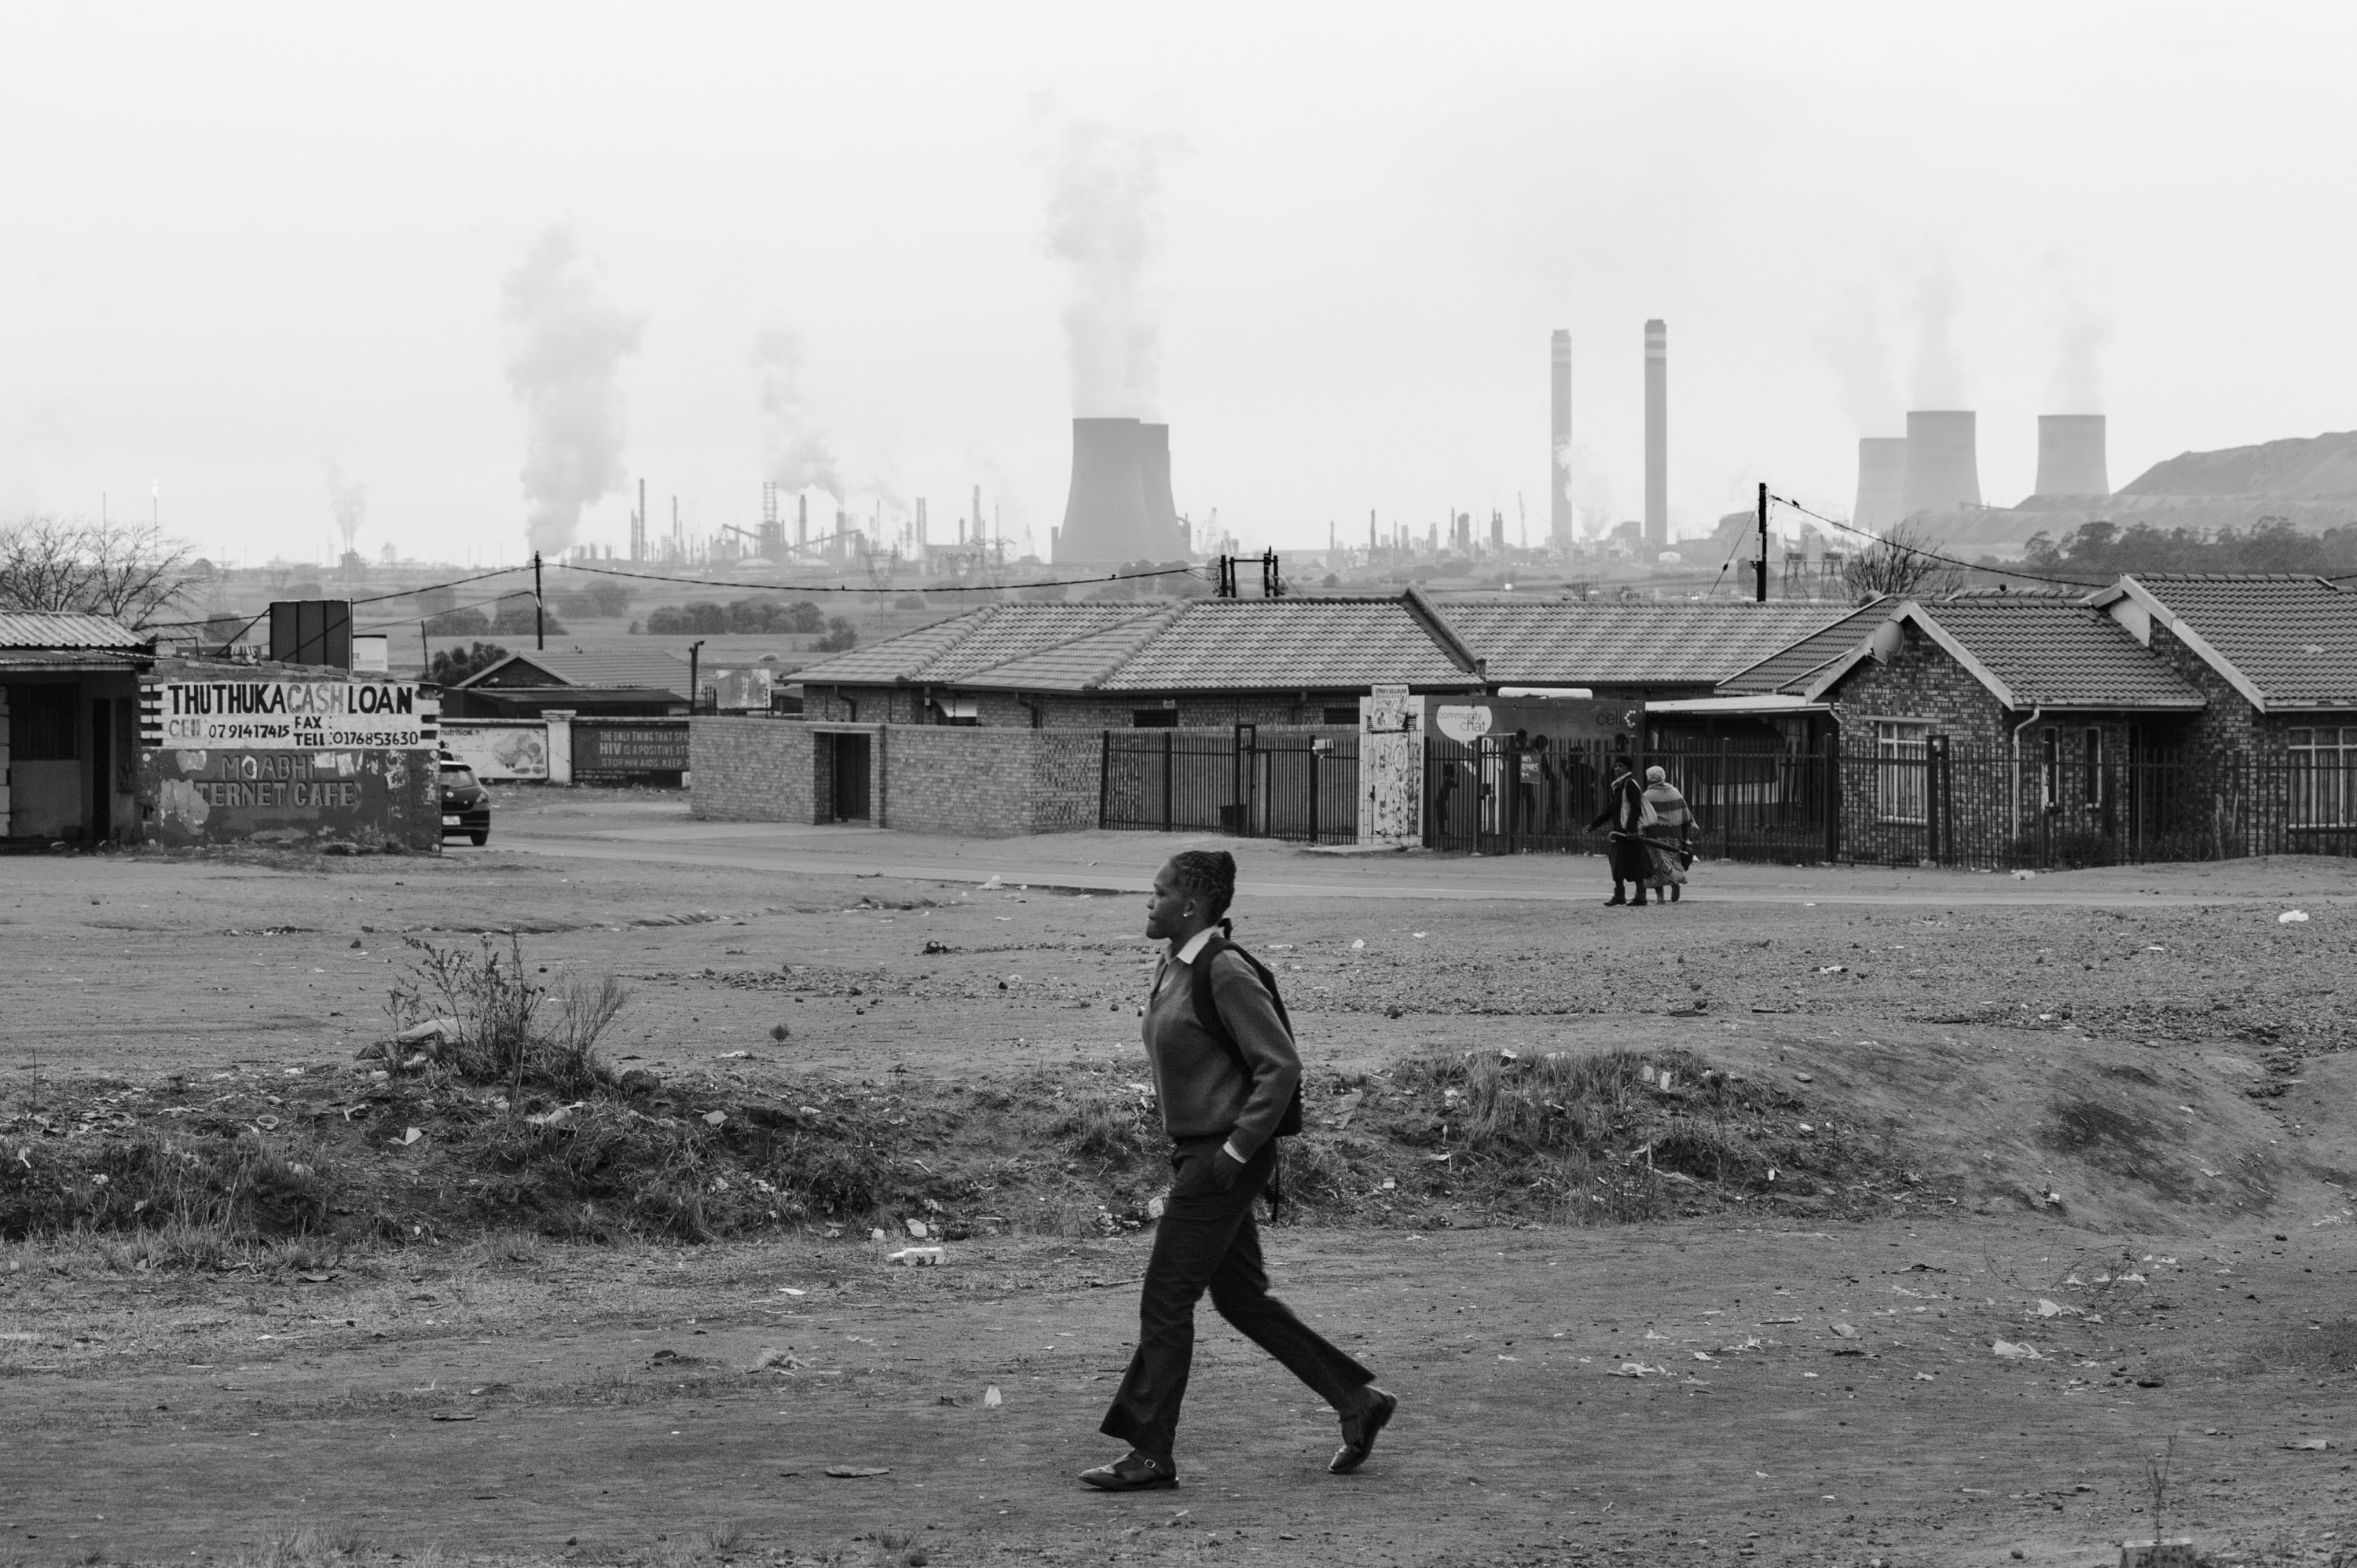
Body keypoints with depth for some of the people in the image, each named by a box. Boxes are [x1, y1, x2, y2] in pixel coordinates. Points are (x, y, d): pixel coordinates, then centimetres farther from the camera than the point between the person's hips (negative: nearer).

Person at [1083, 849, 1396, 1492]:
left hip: (1226, 1157, -10)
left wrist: (1236, 1149, -20)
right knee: (1241, 1297, 14)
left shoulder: (1226, 974, -17)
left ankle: (1151, 1455, 2)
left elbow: (1282, 1066, -20)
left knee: (1166, 1299, -5)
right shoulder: (1172, 970, 10)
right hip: (1196, 1151, 10)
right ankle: (1358, 1401, 21)